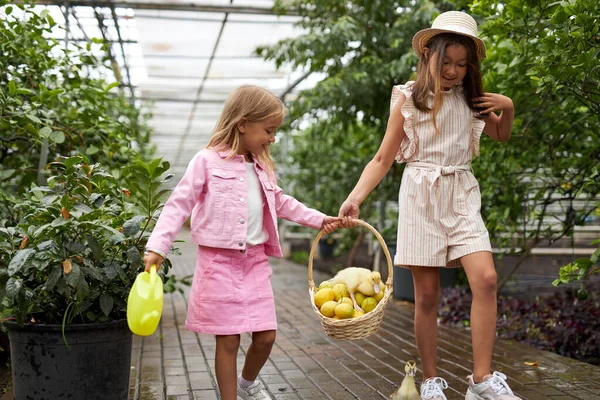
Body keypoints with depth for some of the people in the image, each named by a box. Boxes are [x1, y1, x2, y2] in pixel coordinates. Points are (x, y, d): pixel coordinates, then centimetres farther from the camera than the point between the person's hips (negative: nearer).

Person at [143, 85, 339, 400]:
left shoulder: (262, 168, 13)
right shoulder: (207, 161, -6)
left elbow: (281, 203, 28)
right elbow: (179, 204, -8)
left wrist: (318, 219, 27)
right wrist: (157, 246, -17)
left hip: (255, 260, 6)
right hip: (219, 261, -6)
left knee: (266, 336, 8)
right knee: (228, 340, 0)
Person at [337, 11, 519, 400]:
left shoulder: (470, 99, 10)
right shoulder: (407, 99, 0)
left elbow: (501, 135, 26)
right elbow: (383, 159, 0)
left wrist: (508, 108, 4)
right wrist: (355, 198, -13)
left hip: (462, 195, 3)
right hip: (421, 196, -3)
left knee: (486, 279, -15)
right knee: (427, 294, 0)